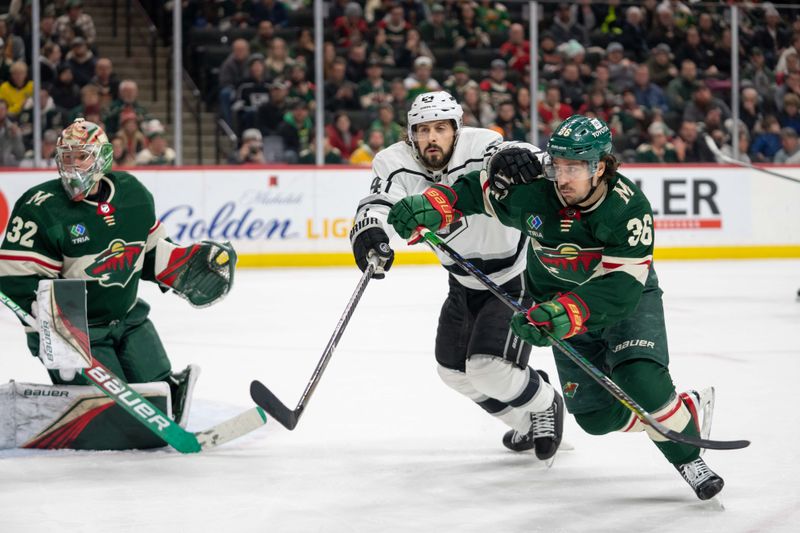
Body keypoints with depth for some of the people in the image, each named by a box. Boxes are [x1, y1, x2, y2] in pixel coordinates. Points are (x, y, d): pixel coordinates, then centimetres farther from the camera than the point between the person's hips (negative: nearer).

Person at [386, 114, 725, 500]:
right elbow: (479, 189, -6)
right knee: (598, 416, -4)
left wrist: (561, 315, -50)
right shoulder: (532, 186, -24)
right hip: (562, 300, 3)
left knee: (641, 380, -29)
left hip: (628, 296, -3)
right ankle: (690, 407, 21)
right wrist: (432, 206, -23)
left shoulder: (629, 209, -31)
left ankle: (688, 457, -4)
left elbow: (621, 287, -38)